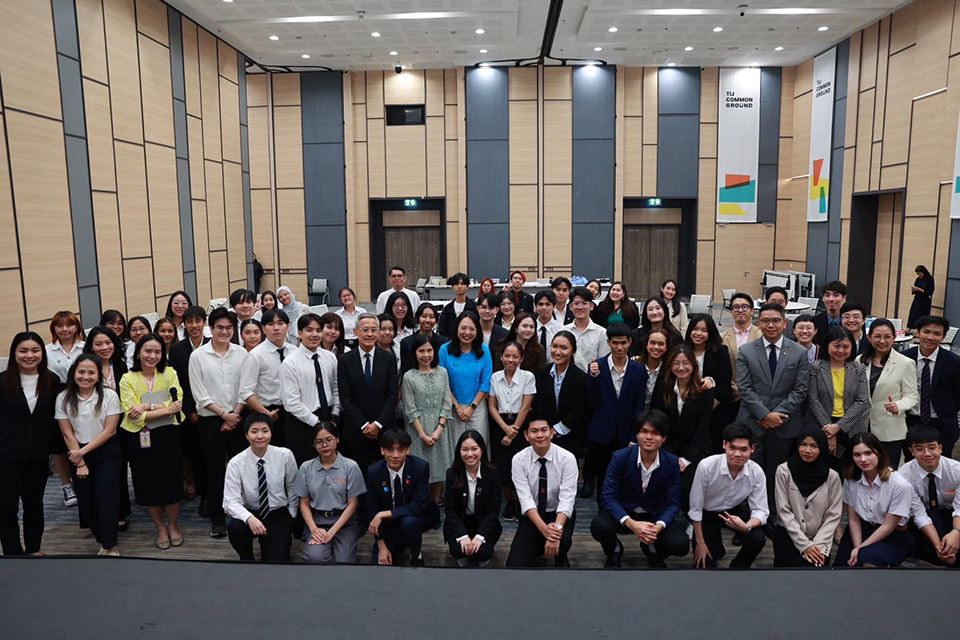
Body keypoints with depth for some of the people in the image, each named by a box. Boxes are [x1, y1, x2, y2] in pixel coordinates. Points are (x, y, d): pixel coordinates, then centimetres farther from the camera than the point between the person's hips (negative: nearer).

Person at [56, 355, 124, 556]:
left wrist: (83, 451, -14)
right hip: (77, 454, 3)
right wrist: (80, 463, -6)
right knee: (85, 501, 5)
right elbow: (67, 433, -2)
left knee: (106, 499, -9)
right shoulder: (63, 398, -1)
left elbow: (109, 431, -8)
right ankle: (102, 540, 23)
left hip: (106, 454, -3)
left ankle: (110, 547, 1)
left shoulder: (109, 396, -7)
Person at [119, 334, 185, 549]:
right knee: (148, 483, 8)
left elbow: (177, 403, -10)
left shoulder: (169, 373, 1)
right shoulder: (127, 379, -4)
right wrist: (166, 409, -17)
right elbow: (134, 416, -12)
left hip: (168, 435, 0)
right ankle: (160, 527, 28)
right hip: (140, 439, 0)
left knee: (171, 480, 3)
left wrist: (148, 406, -19)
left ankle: (173, 525, 25)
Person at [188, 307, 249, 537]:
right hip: (211, 421, -1)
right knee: (215, 470, 6)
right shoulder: (198, 356, -2)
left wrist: (236, 414, -7)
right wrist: (224, 414, -8)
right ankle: (216, 519, 18)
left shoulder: (241, 353, 3)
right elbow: (200, 395, -4)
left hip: (237, 419, 1)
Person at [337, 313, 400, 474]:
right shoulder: (345, 360, 1)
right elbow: (345, 398, -3)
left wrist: (378, 424, -8)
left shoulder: (389, 358, 3)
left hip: (383, 429, 1)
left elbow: (392, 395, -1)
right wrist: (364, 425, -8)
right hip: (355, 430, -1)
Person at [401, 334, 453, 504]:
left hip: (439, 427, 3)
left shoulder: (442, 372, 5)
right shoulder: (409, 377, -3)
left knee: (439, 467, 7)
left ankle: (436, 505, 20)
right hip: (418, 427, -3)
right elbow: (410, 410, -5)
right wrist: (422, 434, -10)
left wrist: (439, 429, -7)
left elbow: (446, 403, 3)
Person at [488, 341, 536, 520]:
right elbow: (492, 406, 4)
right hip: (500, 425, 2)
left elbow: (525, 407, -7)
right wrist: (505, 428, -9)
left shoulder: (528, 377, -5)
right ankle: (509, 502, 23)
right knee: (501, 467, -2)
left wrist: (513, 432, -9)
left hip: (521, 425, -2)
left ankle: (520, 503, 19)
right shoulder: (495, 377, 5)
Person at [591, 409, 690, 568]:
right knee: (599, 526, -33)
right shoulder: (620, 457, -16)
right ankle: (614, 551, 7)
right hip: (623, 513, -1)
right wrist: (632, 524, -34)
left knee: (680, 544, -24)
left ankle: (653, 550, 15)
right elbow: (608, 496, -18)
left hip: (655, 516, 2)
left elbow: (672, 503, -8)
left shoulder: (672, 463, -11)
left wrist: (659, 526, -30)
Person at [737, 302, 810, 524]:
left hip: (785, 425, 1)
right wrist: (765, 415, -12)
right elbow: (745, 388, -3)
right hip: (752, 423, 0)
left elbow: (800, 390, 0)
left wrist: (778, 414, -10)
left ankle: (777, 520, 18)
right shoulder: (746, 352, 2)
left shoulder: (799, 353, 4)